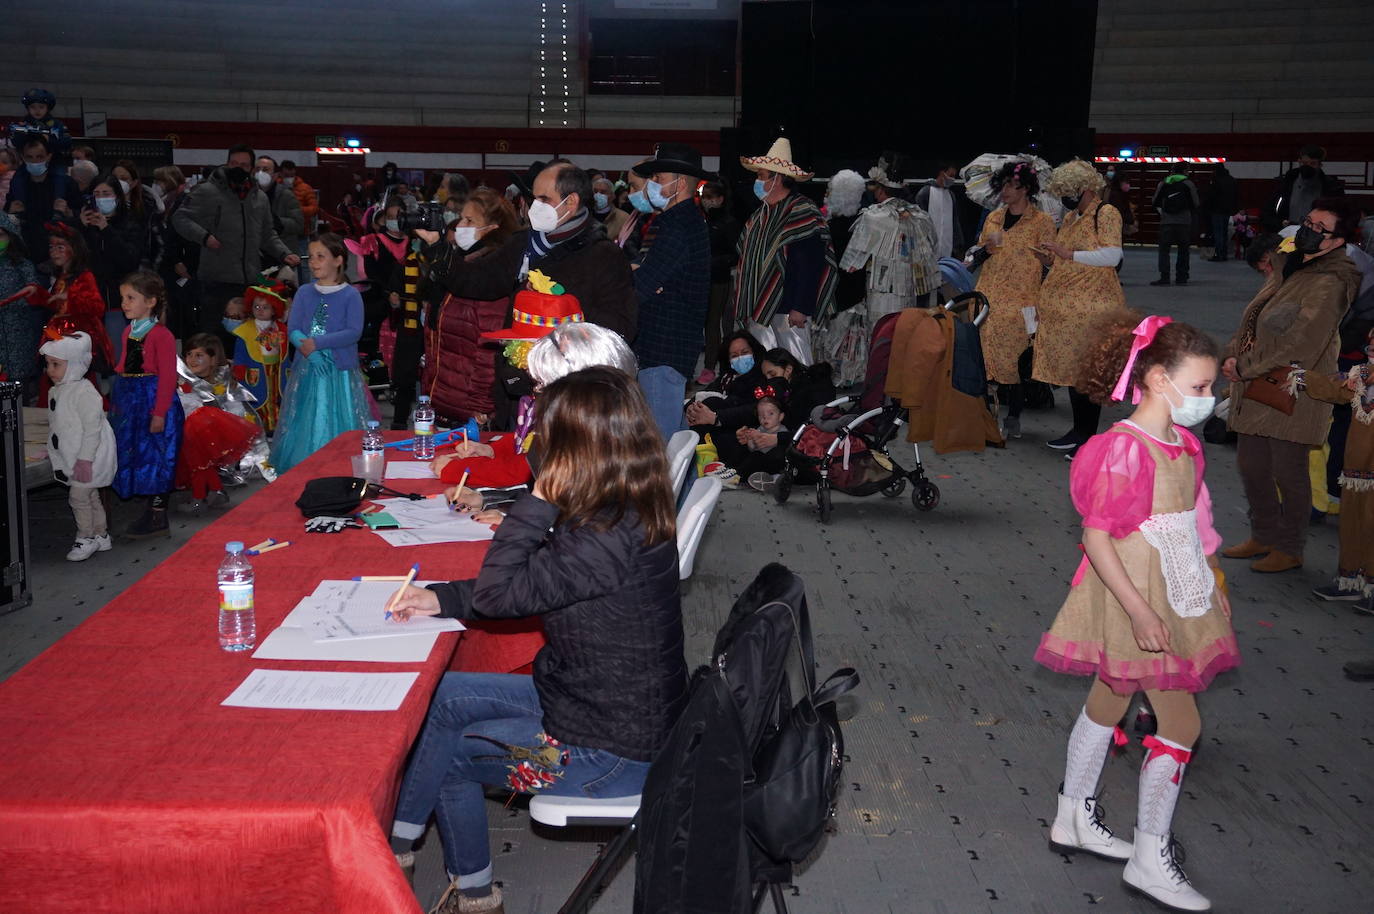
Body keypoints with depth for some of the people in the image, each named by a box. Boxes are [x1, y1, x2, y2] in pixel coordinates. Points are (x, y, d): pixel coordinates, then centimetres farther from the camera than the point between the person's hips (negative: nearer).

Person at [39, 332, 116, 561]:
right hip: (70, 457, 9)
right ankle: (101, 536, 27)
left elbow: (92, 427, -23)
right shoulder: (56, 391, 9)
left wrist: (85, 459, -24)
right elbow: (55, 425, 21)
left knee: (79, 496, -7)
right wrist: (53, 450, 17)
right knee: (90, 496, 17)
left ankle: (86, 538, 6)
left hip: (87, 459, -9)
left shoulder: (84, 391, -20)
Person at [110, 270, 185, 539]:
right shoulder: (129, 331, 11)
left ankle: (157, 518, 8)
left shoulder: (161, 335, -15)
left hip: (153, 400, -8)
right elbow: (123, 370, 16)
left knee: (156, 457, -1)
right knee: (135, 455, 13)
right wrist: (116, 402, 15)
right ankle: (151, 510, 24)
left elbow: (168, 377, -17)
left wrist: (159, 413, -19)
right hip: (130, 401, 9)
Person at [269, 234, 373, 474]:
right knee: (305, 427, 6)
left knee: (338, 428, -2)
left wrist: (317, 343, -18)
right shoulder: (304, 293, 8)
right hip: (306, 369, 3)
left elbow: (354, 332, -12)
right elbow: (292, 328, 0)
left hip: (340, 371, -3)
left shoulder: (350, 295, -3)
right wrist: (308, 351, -18)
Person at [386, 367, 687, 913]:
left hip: (612, 750, -9)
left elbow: (497, 591, -27)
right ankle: (399, 840, 21)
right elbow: (532, 584, 7)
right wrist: (441, 600, 0)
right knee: (441, 698, 11)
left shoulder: (612, 536, -32)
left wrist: (540, 499, -24)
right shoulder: (630, 512, -1)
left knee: (447, 753, 7)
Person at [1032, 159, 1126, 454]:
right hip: (1064, 306, 8)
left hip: (1091, 305, -8)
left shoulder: (1106, 213, -7)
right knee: (1070, 366, 11)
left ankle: (1089, 435, 0)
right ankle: (1078, 430, 21)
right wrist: (1049, 260, 6)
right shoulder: (1070, 218, 19)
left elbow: (1112, 256, -19)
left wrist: (1068, 254, -22)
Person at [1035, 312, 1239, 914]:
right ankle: (1150, 860, 9)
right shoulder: (1124, 449, -21)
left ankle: (1074, 821, 34)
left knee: (1108, 702, 19)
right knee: (1180, 723, -4)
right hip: (1134, 599, -9)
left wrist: (1213, 585, 17)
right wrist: (1139, 611, -25)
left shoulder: (1183, 444, 7)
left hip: (1175, 598, 9)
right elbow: (1096, 539, -22)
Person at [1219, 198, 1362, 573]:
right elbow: (1252, 320, 15)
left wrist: (1245, 367, -17)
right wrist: (1233, 355, -3)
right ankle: (1264, 537, 34)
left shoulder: (1330, 283, -17)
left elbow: (1300, 343, -24)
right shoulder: (1289, 265, 11)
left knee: (1288, 472, 3)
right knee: (1251, 465, 16)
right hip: (1256, 388, 9)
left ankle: (1289, 549, 19)